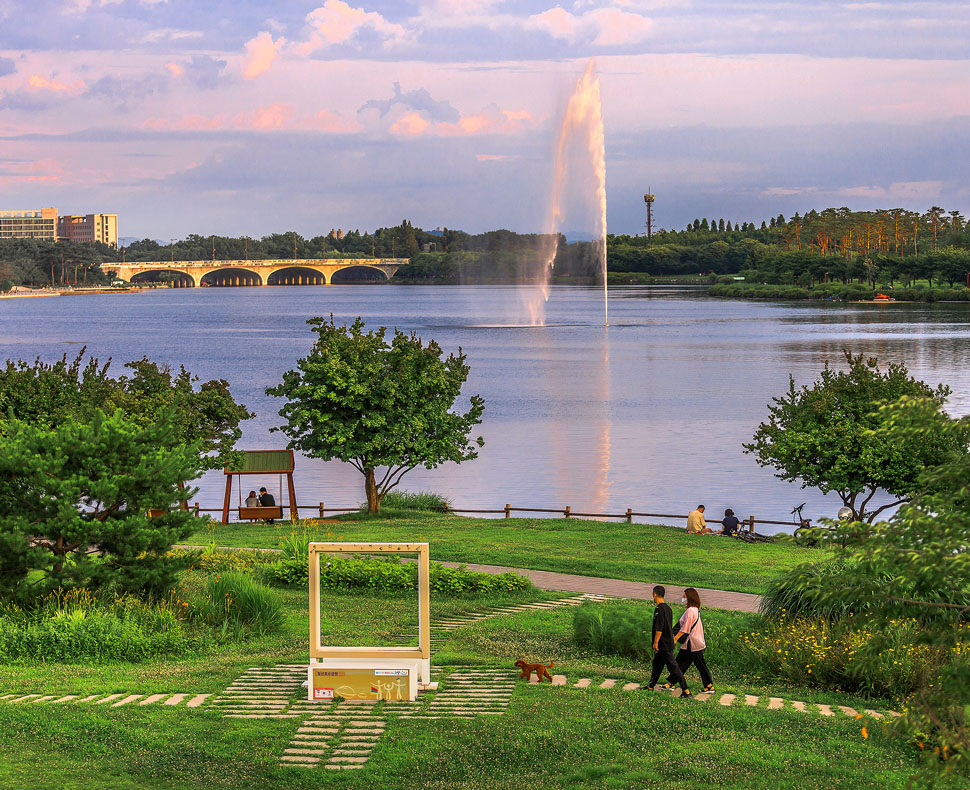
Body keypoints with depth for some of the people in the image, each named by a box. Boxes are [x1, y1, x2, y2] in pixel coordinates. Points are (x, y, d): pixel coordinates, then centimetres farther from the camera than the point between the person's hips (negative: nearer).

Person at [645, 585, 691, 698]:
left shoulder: (659, 609, -18)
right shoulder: (668, 608, 10)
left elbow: (659, 628, -22)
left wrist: (656, 642, -16)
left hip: (664, 644, -10)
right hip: (669, 642, 10)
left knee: (673, 667, -9)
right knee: (657, 663, 20)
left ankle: (686, 691, -10)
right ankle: (651, 686, 33)